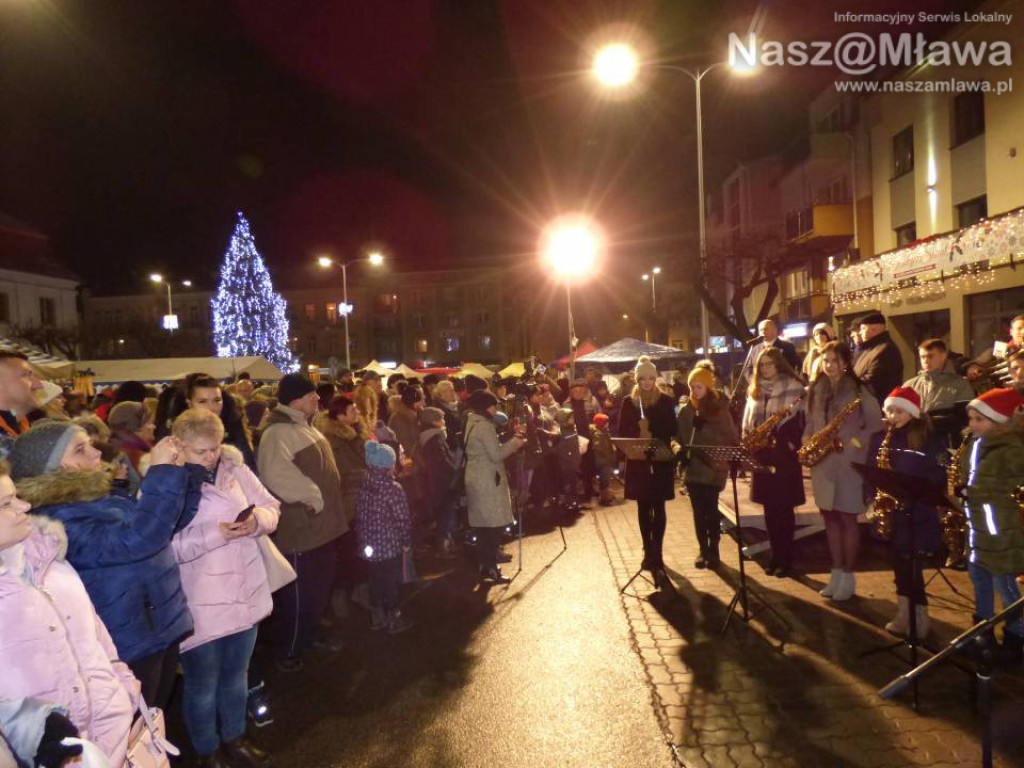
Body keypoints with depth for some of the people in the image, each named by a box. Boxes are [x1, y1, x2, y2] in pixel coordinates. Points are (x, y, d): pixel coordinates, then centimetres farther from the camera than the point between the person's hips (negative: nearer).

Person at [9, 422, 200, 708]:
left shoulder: (99, 497, 7)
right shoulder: (57, 521, -20)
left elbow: (174, 520, 14)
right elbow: (136, 541, -35)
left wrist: (182, 469, -1)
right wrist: (160, 473, -31)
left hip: (163, 628, 8)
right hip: (128, 647, -8)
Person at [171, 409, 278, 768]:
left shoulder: (234, 468, -1)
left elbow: (272, 509, 3)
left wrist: (256, 521, -18)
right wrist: (214, 534, -29)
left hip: (244, 594, 5)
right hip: (199, 605, -5)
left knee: (236, 675, 23)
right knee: (202, 685, 15)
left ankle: (234, 739, 45)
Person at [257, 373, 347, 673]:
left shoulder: (305, 427, 12)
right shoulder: (279, 432, -21)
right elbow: (275, 474, -39)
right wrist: (312, 495, -28)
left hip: (322, 525, 10)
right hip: (299, 529, -10)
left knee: (320, 589, 22)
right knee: (299, 594, 5)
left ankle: (309, 636, 40)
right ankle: (287, 651, 24)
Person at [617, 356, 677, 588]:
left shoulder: (666, 401, 1)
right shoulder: (628, 402, 3)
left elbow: (672, 430, -4)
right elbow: (622, 432, -1)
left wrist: (653, 434, -19)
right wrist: (638, 433, -19)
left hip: (661, 460, -1)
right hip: (638, 461, 1)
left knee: (658, 507, -2)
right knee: (643, 507, 8)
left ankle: (655, 552, 1)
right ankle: (649, 551, 20)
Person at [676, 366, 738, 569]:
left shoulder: (720, 409, -1)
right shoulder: (685, 411, 7)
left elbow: (731, 438, -1)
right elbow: (678, 437, 8)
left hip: (713, 467, -3)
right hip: (692, 467, 3)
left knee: (711, 510, -3)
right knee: (698, 511, 8)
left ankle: (713, 551, 11)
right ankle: (703, 550, 19)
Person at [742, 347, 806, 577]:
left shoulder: (794, 388, -4)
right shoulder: (755, 390, 12)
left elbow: (802, 421, -8)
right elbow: (747, 423, 16)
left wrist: (791, 445, -18)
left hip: (784, 455, -5)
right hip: (762, 456, 5)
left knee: (784, 508, 1)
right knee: (769, 508, 11)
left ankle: (786, 558, 11)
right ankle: (775, 556, 21)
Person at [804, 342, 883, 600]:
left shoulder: (859, 390, -6)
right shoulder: (815, 391, 9)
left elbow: (876, 424, -5)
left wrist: (854, 442, -16)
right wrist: (807, 441, -3)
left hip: (849, 461, -5)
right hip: (822, 462, 5)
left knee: (847, 519, 1)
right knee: (830, 518, 11)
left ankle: (848, 575, 13)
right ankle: (837, 572, 22)